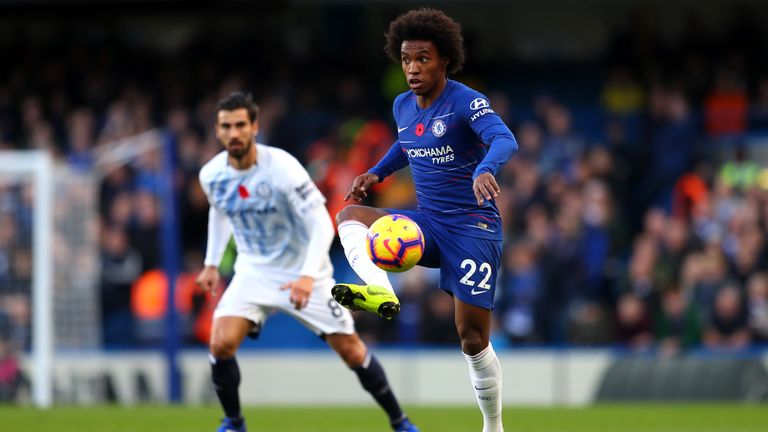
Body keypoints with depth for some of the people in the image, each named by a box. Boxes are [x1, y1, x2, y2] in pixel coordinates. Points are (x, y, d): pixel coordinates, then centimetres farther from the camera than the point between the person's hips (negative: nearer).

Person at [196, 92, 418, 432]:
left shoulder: (281, 168, -24)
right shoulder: (211, 175, -8)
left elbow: (322, 224, -24)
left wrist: (307, 276, -36)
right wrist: (212, 263, 16)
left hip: (302, 273, -3)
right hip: (253, 272, 3)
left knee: (352, 351, -3)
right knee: (221, 344, -18)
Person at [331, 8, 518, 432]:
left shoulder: (465, 102, -15)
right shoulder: (403, 106, 7)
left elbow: (504, 139, -33)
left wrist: (484, 170, -54)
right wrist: (376, 173, 12)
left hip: (473, 226, -6)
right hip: (427, 223, 6)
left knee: (472, 335, -8)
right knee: (349, 215, -15)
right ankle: (381, 292, -39)